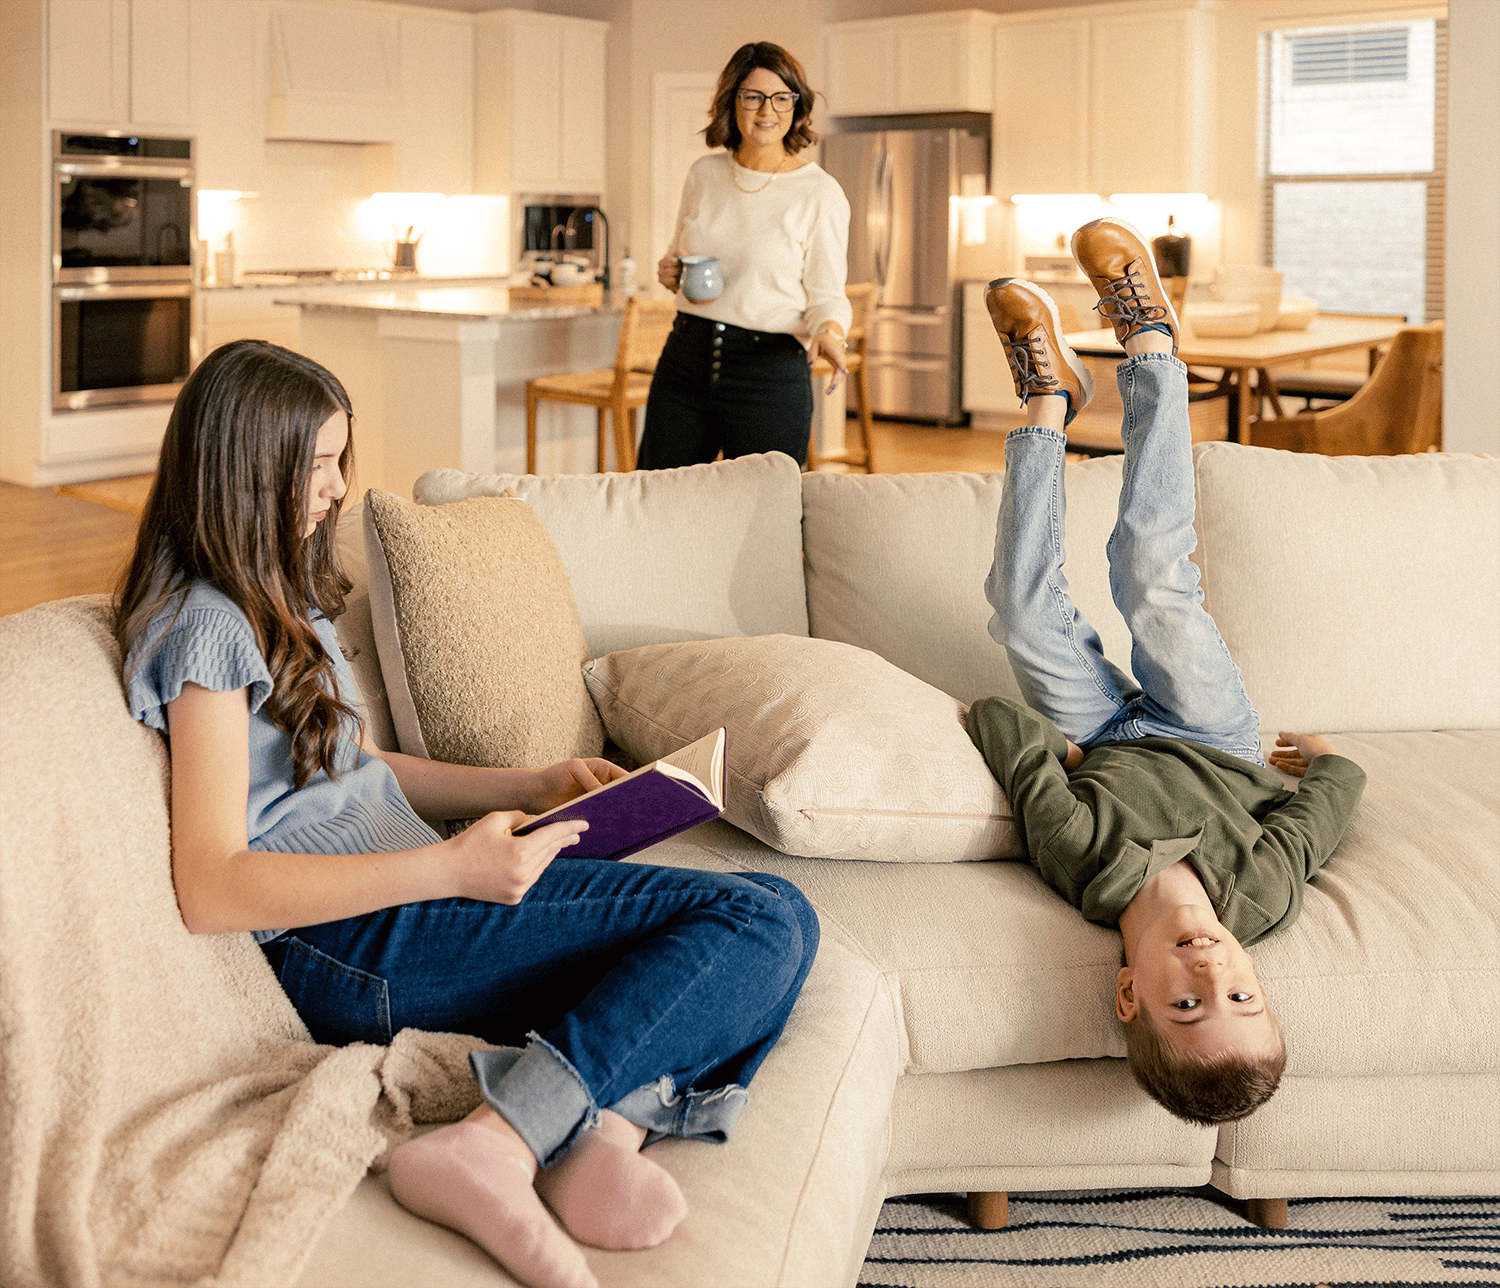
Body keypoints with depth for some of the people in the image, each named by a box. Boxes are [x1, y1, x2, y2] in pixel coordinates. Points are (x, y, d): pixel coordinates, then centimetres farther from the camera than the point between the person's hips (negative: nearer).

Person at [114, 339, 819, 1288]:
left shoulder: (283, 599, 21)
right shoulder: (205, 627, -9)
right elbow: (211, 890, -18)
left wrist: (537, 786, 13)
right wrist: (452, 868, -26)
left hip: (408, 892, 9)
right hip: (354, 945, -9)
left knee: (773, 919, -5)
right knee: (768, 922, -20)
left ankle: (606, 1132, -28)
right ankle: (489, 1154, -32)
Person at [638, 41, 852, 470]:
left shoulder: (819, 192, -6)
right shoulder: (704, 174, 8)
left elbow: (827, 295, -5)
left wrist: (829, 333, -27)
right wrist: (670, 272, -2)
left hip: (770, 372, -4)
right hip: (686, 358, 4)